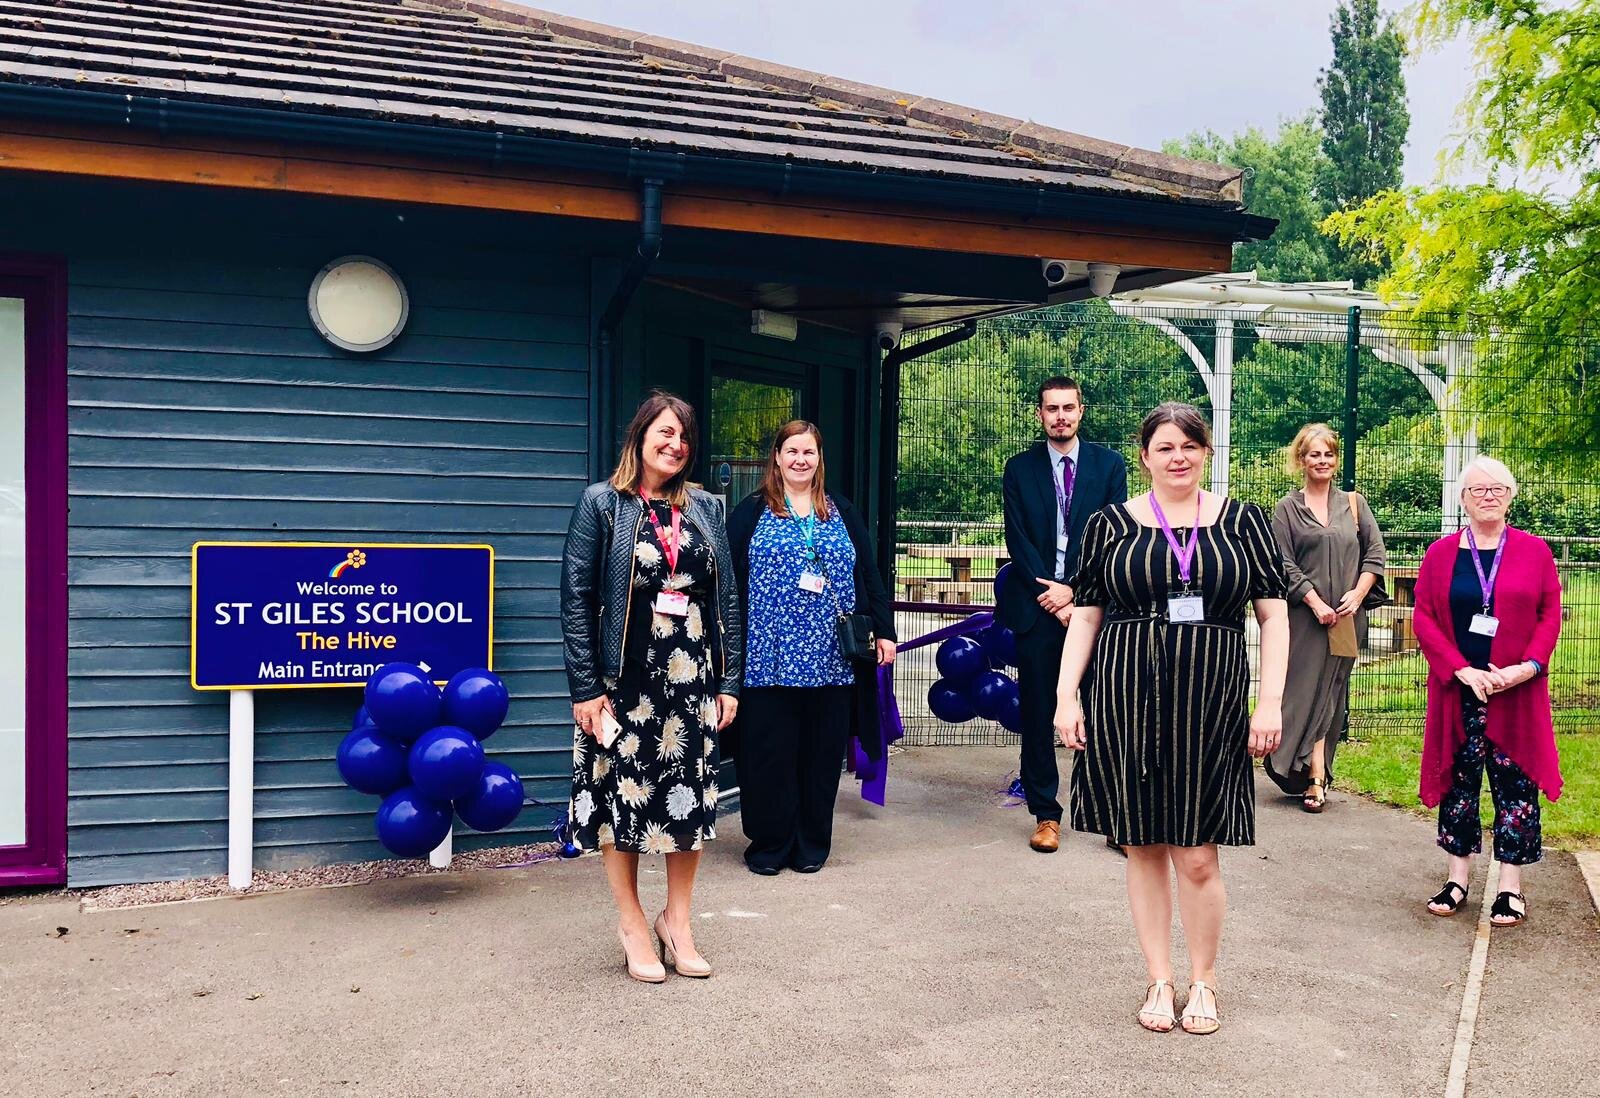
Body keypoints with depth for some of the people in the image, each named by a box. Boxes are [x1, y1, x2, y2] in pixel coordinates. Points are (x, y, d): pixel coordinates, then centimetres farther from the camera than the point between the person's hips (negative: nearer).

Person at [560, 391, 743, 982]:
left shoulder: (703, 507, 10)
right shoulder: (602, 503, -2)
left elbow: (727, 596, 10)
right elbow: (576, 598, -6)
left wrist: (729, 680, 5)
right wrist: (585, 687, -11)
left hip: (692, 679, 4)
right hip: (624, 681, -3)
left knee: (691, 795, 6)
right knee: (623, 793, 4)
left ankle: (677, 920, 23)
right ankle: (632, 922, 21)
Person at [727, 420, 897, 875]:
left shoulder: (842, 512, 13)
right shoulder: (751, 512, 5)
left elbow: (869, 575, 13)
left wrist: (883, 630, 6)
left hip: (830, 659, 3)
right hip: (768, 656, -2)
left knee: (822, 751, 7)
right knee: (769, 750, 1)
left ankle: (812, 844, 19)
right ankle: (768, 843, 14)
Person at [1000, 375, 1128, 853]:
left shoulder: (1109, 464, 7)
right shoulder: (1020, 468, 8)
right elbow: (1017, 541, 1)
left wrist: (1074, 590, -9)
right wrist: (1049, 594, -8)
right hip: (1037, 605, 1)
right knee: (1037, 714, 4)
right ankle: (1045, 813, 13)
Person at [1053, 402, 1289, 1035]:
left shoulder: (1241, 521, 5)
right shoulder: (1111, 525, 5)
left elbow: (1273, 615, 5)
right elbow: (1085, 616, 6)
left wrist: (1270, 702, -3)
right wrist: (1066, 697, -2)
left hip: (1209, 708, 0)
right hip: (1126, 702, 1)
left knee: (1197, 859, 1)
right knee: (1144, 848, 8)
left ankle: (1203, 982, 24)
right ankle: (1159, 980, 25)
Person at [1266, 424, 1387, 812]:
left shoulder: (1353, 503, 13)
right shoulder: (1287, 509, 3)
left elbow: (1375, 552, 10)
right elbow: (1284, 563, -4)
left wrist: (1357, 594, -4)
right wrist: (1316, 603, -12)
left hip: (1344, 617, 3)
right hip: (1302, 616, -3)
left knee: (1330, 695, 4)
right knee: (1306, 691, -6)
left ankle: (1313, 777, 9)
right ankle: (1316, 779, -4)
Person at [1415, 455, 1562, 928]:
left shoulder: (1534, 550, 2)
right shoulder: (1441, 553, 3)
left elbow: (1550, 615, 0)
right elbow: (1424, 617, -1)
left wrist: (1527, 667, -14)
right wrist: (1462, 670, -11)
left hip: (1517, 691, -1)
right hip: (1457, 690, 1)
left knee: (1515, 785, 3)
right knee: (1458, 782, 8)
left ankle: (1510, 887, 13)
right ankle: (1458, 878, 19)